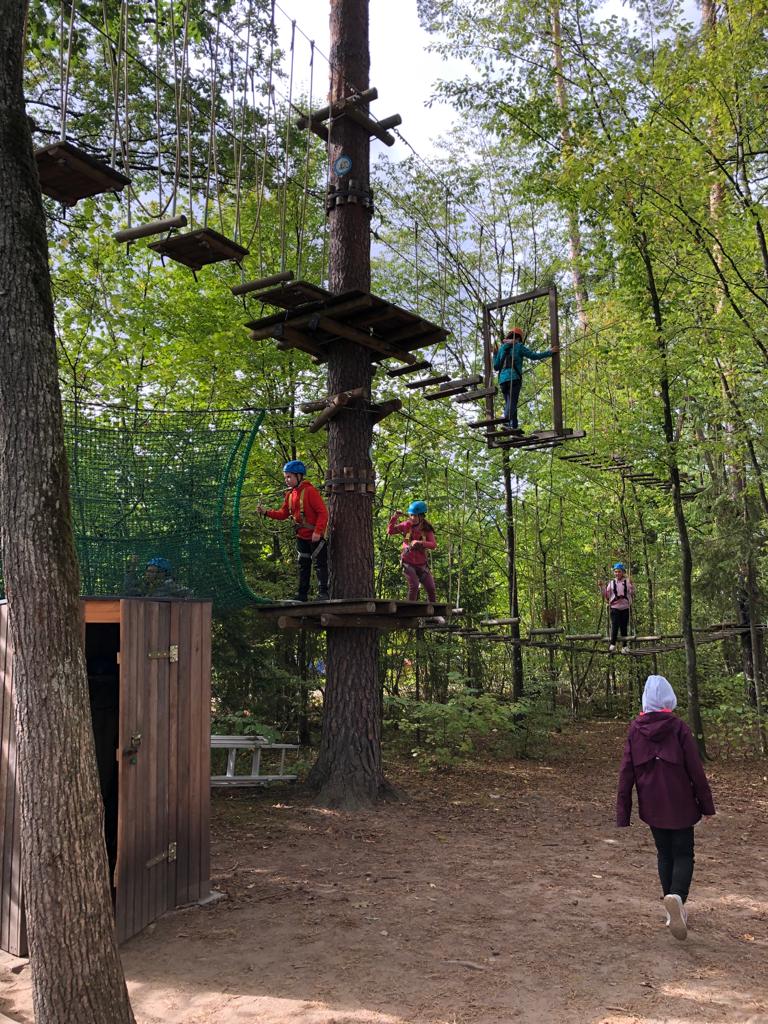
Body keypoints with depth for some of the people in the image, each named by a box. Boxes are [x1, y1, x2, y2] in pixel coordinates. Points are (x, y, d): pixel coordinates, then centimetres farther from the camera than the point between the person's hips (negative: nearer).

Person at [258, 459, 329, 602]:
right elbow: (283, 513, 10)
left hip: (315, 536, -9)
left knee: (320, 564, -4)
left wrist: (318, 532, -25)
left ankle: (323, 592, -2)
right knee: (303, 565, 14)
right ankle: (302, 594, 21)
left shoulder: (310, 491, -18)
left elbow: (323, 512, -20)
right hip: (301, 536, 9)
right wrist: (267, 512, -4)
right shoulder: (290, 494, 8)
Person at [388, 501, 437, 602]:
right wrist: (394, 517, -23)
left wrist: (419, 543, -35)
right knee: (414, 586, -22)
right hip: (408, 563, -2)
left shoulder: (427, 529, -6)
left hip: (421, 564, 2)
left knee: (431, 589, -1)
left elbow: (433, 545, -19)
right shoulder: (407, 525, -6)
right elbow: (390, 531, -9)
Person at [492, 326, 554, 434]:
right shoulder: (519, 346, 6)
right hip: (514, 378, -5)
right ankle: (507, 424, -32)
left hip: (502, 379, 5)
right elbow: (534, 356, 4)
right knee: (512, 402, -14)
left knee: (508, 403, 11)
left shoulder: (502, 348, 18)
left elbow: (496, 367, 18)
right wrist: (550, 352, 14)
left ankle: (514, 426, 5)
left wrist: (495, 354, 33)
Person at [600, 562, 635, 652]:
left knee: (624, 627, 4)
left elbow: (632, 594, -2)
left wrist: (632, 585, -14)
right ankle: (612, 644, -14)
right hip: (614, 607, 0)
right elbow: (607, 596, 11)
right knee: (615, 625, -16)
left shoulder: (627, 582, 6)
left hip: (625, 608, 0)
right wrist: (602, 587, 0)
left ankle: (624, 646, 11)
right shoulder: (611, 583, 10)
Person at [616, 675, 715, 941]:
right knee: (683, 854, 6)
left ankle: (674, 911, 22)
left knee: (664, 854, 19)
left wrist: (622, 814, 2)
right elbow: (695, 770, -9)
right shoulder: (678, 727, -11)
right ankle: (676, 897, -21)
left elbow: (626, 774, -2)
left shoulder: (635, 730, -3)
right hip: (680, 805, -3)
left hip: (652, 807, 3)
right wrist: (706, 805, 3)